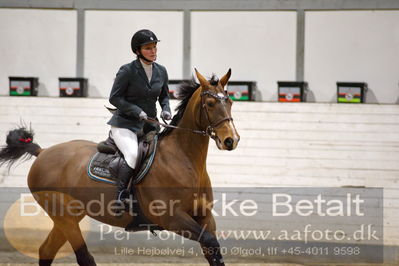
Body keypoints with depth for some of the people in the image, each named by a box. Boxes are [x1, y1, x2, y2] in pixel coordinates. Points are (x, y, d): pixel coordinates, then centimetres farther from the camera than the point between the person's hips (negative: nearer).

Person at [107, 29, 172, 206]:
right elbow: (114, 98, -9)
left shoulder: (161, 71, 7)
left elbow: (164, 96, 20)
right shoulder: (127, 71, -10)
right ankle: (121, 194, -15)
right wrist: (137, 111, -19)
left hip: (149, 125, 7)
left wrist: (166, 109, -1)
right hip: (125, 124, -6)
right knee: (133, 155, -31)